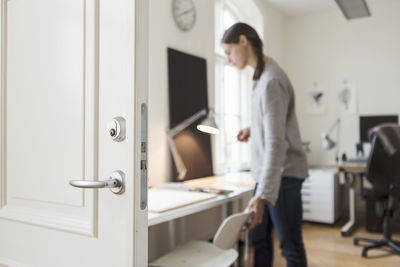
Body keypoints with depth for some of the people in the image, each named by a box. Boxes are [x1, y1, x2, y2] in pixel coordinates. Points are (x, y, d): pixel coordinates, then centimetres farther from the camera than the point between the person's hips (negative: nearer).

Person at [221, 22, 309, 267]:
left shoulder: (271, 81, -19)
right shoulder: (263, 75, 11)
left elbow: (276, 143, -25)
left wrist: (264, 194, -29)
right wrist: (254, 129, 8)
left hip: (283, 174, -9)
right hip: (268, 173, 9)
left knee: (291, 245, 1)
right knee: (259, 239, 14)